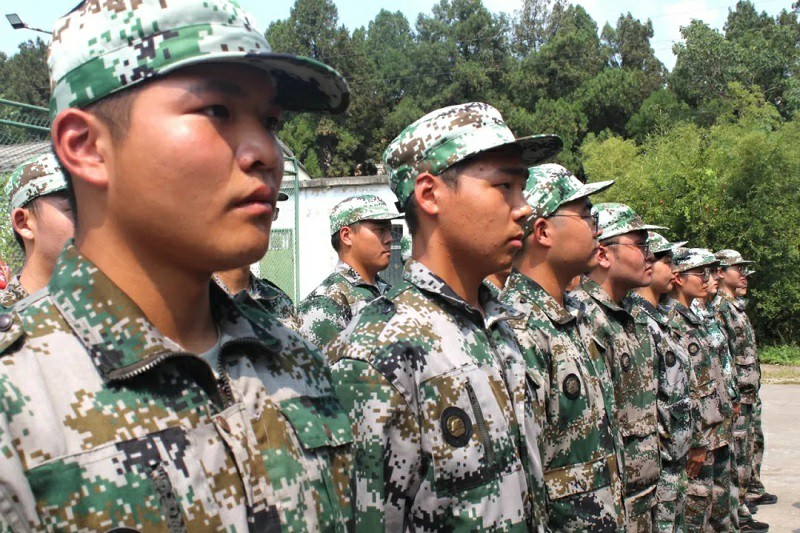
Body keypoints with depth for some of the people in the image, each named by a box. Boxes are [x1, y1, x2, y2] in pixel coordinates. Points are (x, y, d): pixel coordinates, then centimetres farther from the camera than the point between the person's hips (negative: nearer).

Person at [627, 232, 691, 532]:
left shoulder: (659, 319, 14)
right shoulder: (637, 321, -17)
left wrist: (682, 450, 19)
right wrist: (661, 450, -19)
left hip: (676, 454, 10)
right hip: (657, 460, -10)